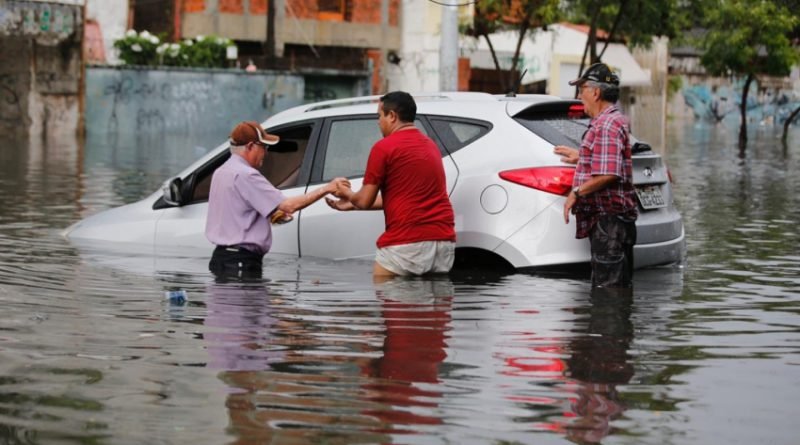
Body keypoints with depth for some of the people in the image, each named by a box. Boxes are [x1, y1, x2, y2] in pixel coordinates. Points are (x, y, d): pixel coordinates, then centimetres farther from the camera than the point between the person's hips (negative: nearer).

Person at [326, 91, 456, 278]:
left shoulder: (384, 147, -4)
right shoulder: (430, 145, 21)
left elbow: (365, 201, -1)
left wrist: (348, 194, 23)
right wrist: (352, 204, 33)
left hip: (407, 243, -7)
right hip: (444, 241, 7)